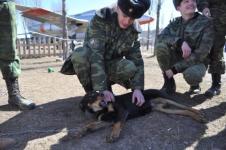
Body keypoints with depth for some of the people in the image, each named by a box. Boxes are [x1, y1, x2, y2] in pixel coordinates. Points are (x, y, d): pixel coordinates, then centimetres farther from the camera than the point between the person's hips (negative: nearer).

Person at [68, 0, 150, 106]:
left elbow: (137, 60, -12)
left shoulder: (133, 30, -10)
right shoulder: (100, 19, -24)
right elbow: (95, 54, -34)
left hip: (109, 65, 3)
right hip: (91, 63, -2)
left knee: (130, 68, -28)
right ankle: (91, 93, -12)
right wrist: (102, 89, -42)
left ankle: (108, 82, 2)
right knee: (80, 54, -36)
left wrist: (138, 88, -26)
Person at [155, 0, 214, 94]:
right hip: (178, 58, 3)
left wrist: (175, 68, -25)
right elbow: (159, 38, -18)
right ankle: (169, 83, -8)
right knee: (160, 45, -24)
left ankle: (195, 86, 1)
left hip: (196, 62, -3)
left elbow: (201, 54, -20)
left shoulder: (206, 23, -12)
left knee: (190, 74, -39)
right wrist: (180, 41, -36)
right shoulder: (175, 23, 0)